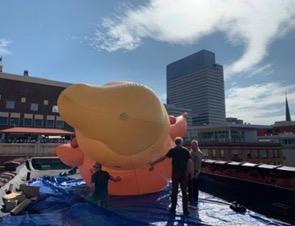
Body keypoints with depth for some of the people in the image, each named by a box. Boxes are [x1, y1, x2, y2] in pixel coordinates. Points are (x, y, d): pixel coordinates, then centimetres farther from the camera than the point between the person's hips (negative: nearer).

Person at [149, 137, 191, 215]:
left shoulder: (172, 150, -2)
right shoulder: (186, 150, 0)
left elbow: (163, 158, -4)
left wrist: (153, 163, 1)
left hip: (175, 173, 0)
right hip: (184, 173, 1)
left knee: (174, 191, 8)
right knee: (184, 191, 7)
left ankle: (173, 208, 13)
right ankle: (185, 210, 9)